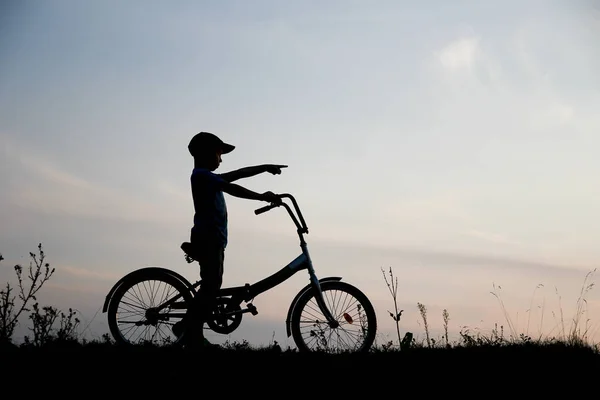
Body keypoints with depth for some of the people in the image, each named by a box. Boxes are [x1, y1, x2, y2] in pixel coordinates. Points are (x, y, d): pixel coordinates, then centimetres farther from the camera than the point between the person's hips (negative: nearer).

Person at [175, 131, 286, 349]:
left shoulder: (207, 177, 21)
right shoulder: (202, 175, -10)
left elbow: (237, 174, 27)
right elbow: (232, 189, -22)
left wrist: (265, 167, 25)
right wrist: (261, 197, -23)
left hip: (212, 238, 11)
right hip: (208, 238, -11)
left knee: (211, 287, 12)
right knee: (211, 286, -12)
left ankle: (187, 326, 17)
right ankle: (194, 336, -13)